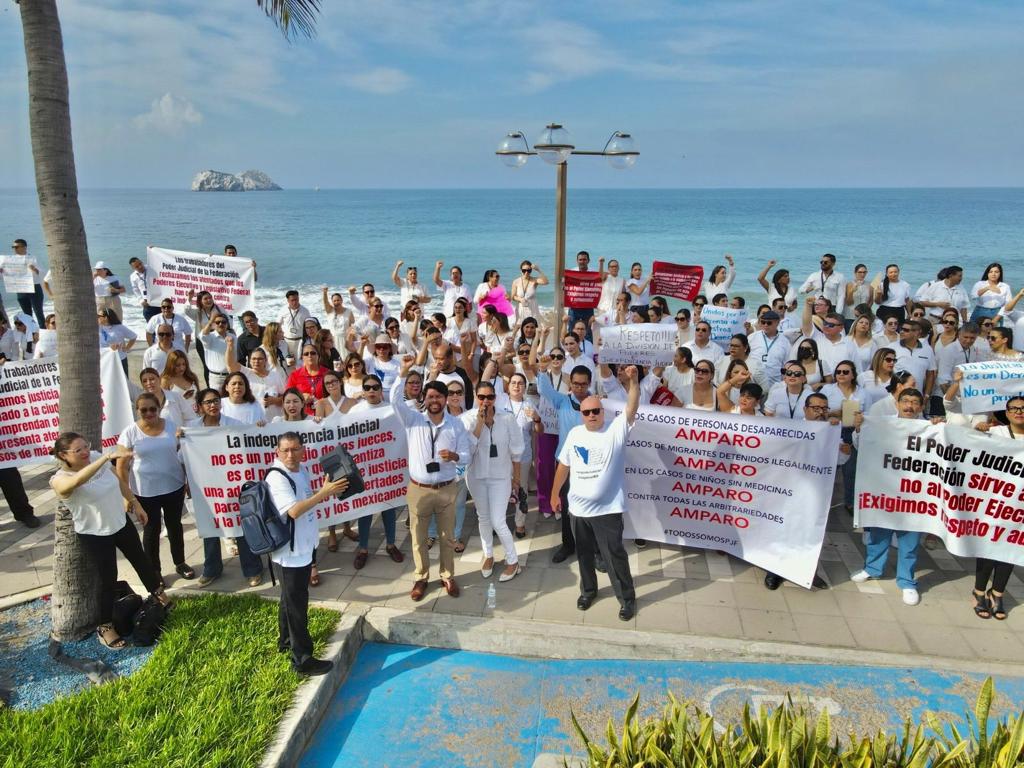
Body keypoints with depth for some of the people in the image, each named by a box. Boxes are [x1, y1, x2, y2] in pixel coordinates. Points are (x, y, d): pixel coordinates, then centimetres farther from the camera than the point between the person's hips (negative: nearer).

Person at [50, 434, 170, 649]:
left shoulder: (97, 458, -10)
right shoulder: (60, 480, -26)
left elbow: (119, 481, 6)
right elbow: (78, 480, -51)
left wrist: (135, 503, 12)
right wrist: (108, 456, -61)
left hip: (121, 523, 5)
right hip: (94, 535, -5)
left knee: (140, 560, 23)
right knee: (108, 578, 5)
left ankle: (158, 592, 48)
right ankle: (105, 627, 25)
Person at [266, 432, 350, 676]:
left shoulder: (302, 469, 3)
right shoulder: (276, 478, -24)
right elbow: (294, 510, -33)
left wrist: (326, 491, 1)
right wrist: (324, 493, -37)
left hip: (304, 546, 9)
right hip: (290, 552, -9)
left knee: (291, 598, 25)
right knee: (296, 604, 1)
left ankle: (287, 641, 43)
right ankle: (302, 660, 12)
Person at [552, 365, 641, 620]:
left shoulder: (616, 430, -9)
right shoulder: (574, 433, 2)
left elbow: (632, 408, -25)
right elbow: (563, 465, 10)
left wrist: (633, 380, -38)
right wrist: (555, 493, 14)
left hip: (607, 509, -4)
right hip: (577, 508, 4)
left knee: (614, 556, 5)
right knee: (584, 554, 20)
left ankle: (627, 598, 22)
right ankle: (588, 590, 40)